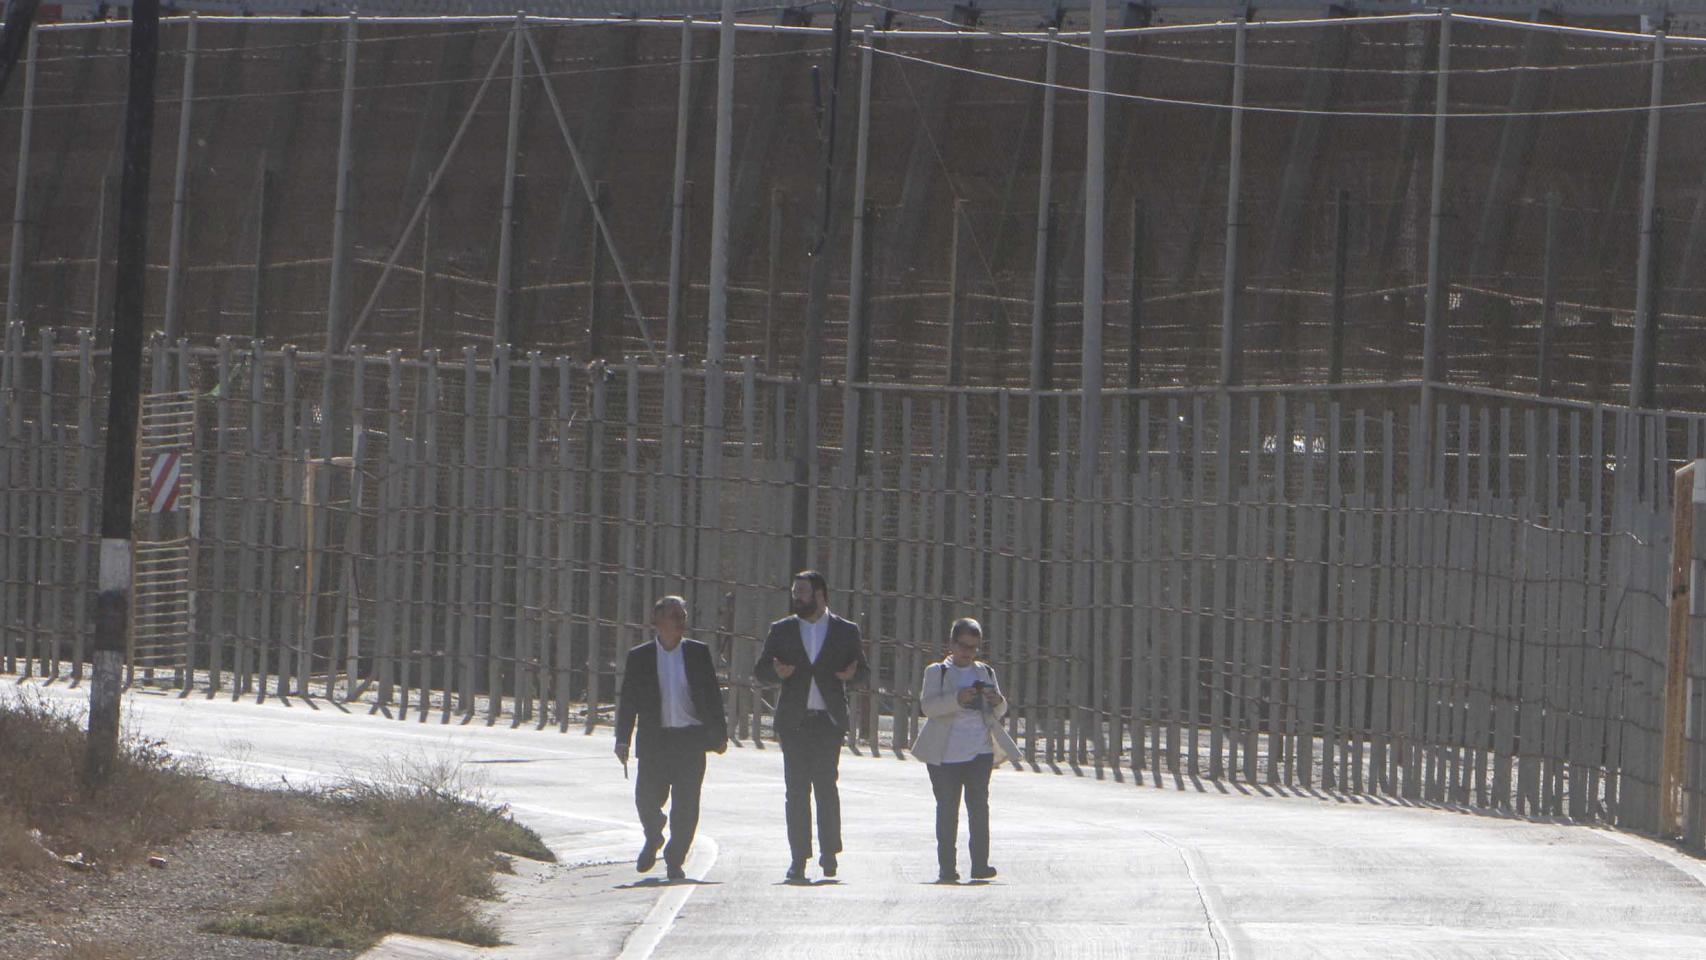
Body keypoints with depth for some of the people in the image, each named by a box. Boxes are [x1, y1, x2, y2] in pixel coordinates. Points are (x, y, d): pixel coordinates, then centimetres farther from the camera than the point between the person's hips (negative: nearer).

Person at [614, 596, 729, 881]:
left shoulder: (699, 653, 6)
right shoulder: (639, 657, 5)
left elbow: (712, 696, 8)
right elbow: (628, 700, 5)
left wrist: (719, 735, 4)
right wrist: (622, 740, -1)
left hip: (691, 740, 0)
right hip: (654, 740, 0)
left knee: (686, 806, -3)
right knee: (647, 799, -2)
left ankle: (675, 860, 10)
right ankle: (653, 839, 29)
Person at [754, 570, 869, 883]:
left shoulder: (845, 631, 8)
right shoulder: (782, 631, 11)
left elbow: (863, 670, 11)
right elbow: (759, 670, 11)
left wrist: (852, 674, -13)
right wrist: (776, 672, -11)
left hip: (828, 719, -2)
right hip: (794, 721, 2)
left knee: (826, 785, -8)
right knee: (796, 789, 0)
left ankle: (829, 852, 4)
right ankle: (798, 858, 4)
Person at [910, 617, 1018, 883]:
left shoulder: (985, 672, 17)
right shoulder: (936, 672, 6)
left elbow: (999, 712, 17)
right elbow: (928, 706, -9)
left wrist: (997, 702, -7)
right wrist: (957, 700, -24)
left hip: (980, 751, 2)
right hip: (945, 753, -2)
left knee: (979, 806, -4)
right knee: (947, 809, -1)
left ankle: (980, 864, -4)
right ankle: (947, 866, 1)